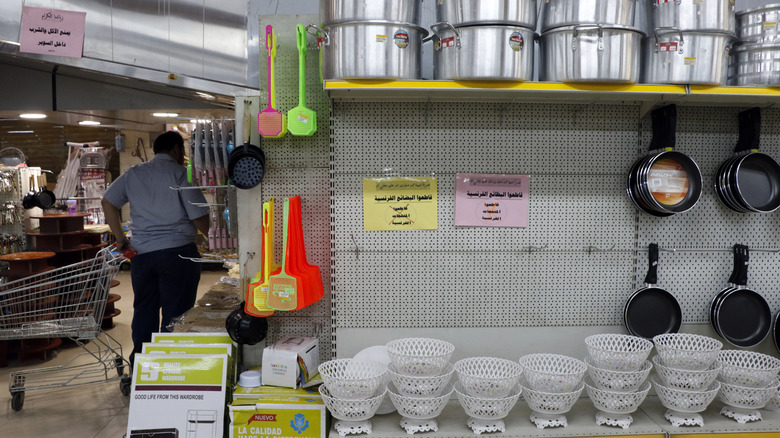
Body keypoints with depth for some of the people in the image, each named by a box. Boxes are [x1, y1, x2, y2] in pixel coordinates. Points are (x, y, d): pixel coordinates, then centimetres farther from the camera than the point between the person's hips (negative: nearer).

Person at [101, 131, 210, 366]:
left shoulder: (133, 174, 11)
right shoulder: (180, 173, -6)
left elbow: (107, 201, 14)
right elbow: (199, 217, -9)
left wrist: (120, 237, 16)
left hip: (141, 253, 5)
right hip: (177, 251, -5)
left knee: (144, 311, 17)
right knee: (175, 314, 2)